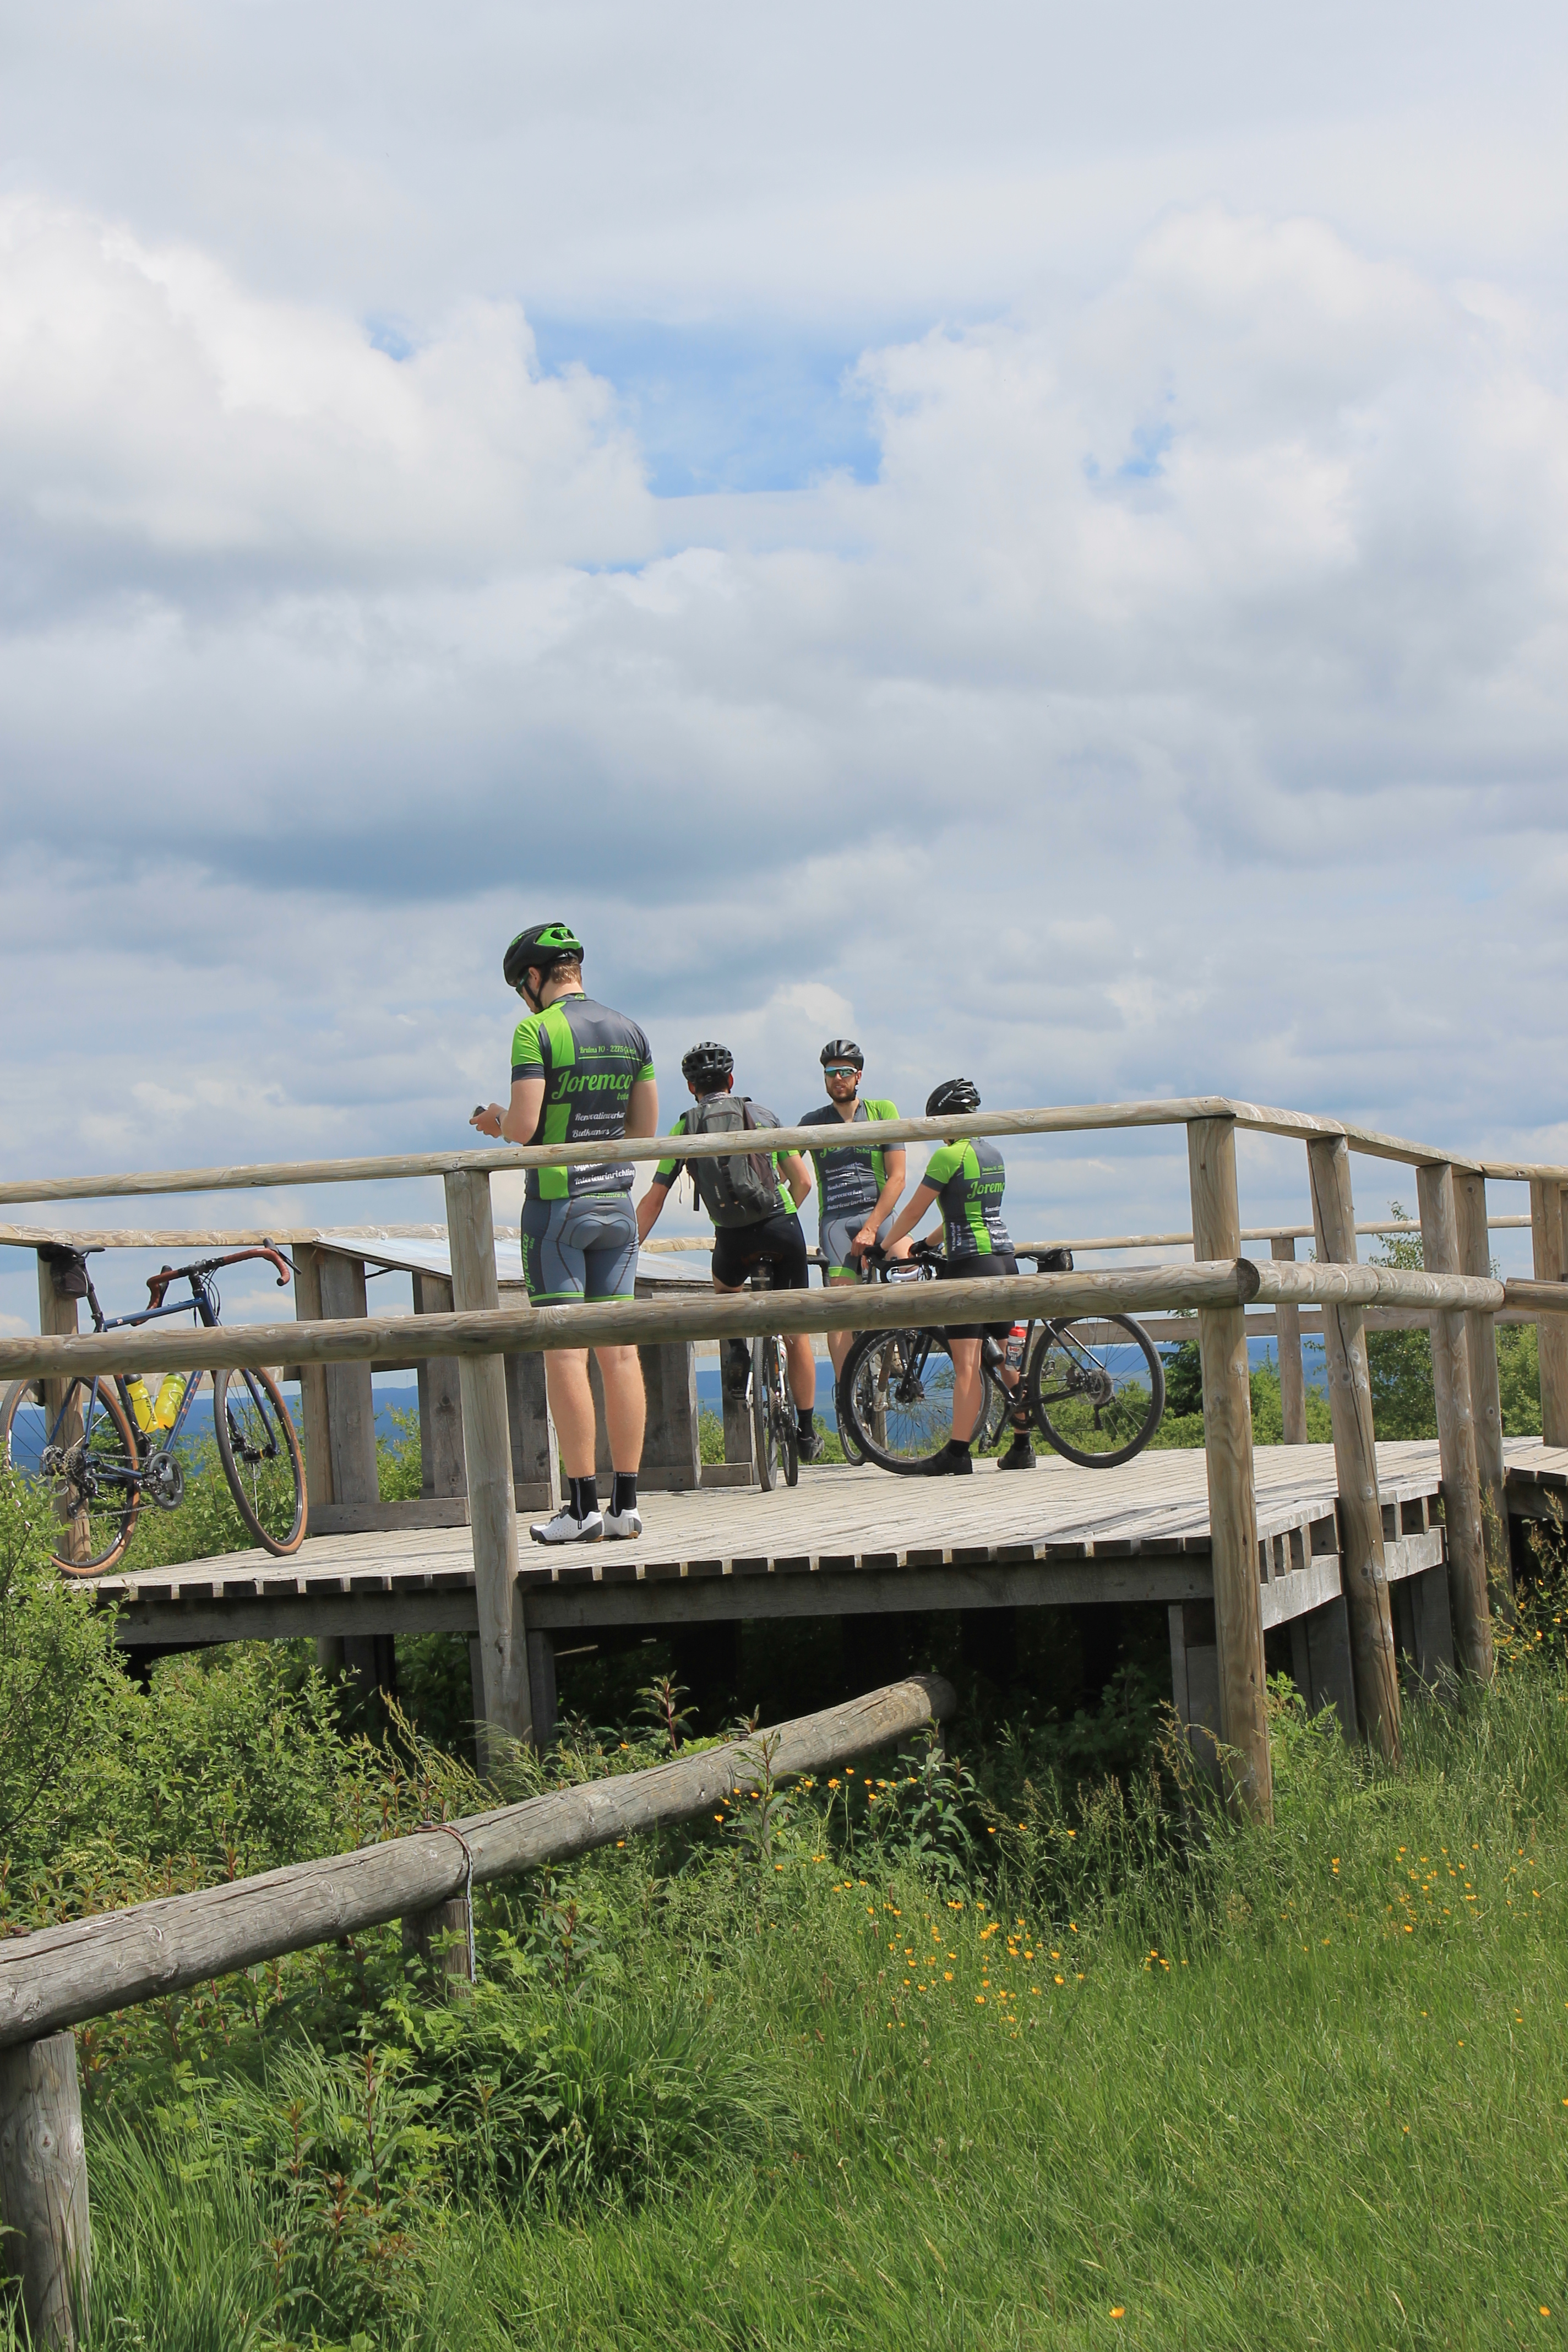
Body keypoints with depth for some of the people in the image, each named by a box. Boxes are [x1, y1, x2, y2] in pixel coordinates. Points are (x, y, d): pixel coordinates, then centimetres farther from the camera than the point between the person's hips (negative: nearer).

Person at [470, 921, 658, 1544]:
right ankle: (626, 1503, 6)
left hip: (557, 1203, -6)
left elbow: (524, 1126, -17)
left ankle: (583, 1505, -8)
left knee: (565, 1354, -5)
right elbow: (645, 1127, 13)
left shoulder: (537, 1031, -10)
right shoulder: (629, 1031, 10)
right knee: (619, 1351, 5)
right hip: (617, 1200, 6)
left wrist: (496, 1119, 5)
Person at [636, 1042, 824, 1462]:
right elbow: (802, 1181, 15)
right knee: (796, 1333, 13)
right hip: (782, 1226, 0)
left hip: (734, 1237, 0)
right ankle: (808, 1433, 16)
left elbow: (653, 1201, 11)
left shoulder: (683, 1128, 12)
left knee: (724, 1288, 36)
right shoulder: (760, 1114, 14)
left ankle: (736, 1349, 10)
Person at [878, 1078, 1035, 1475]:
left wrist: (884, 1248, 9)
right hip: (1004, 1259, 8)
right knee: (1005, 1360, 14)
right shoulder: (992, 1153, 14)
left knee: (966, 1364, -11)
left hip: (969, 1263, -8)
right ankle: (1022, 1446, 16)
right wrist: (921, 1245, 27)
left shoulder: (949, 1156, -10)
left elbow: (912, 1211, -5)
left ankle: (957, 1452, -14)